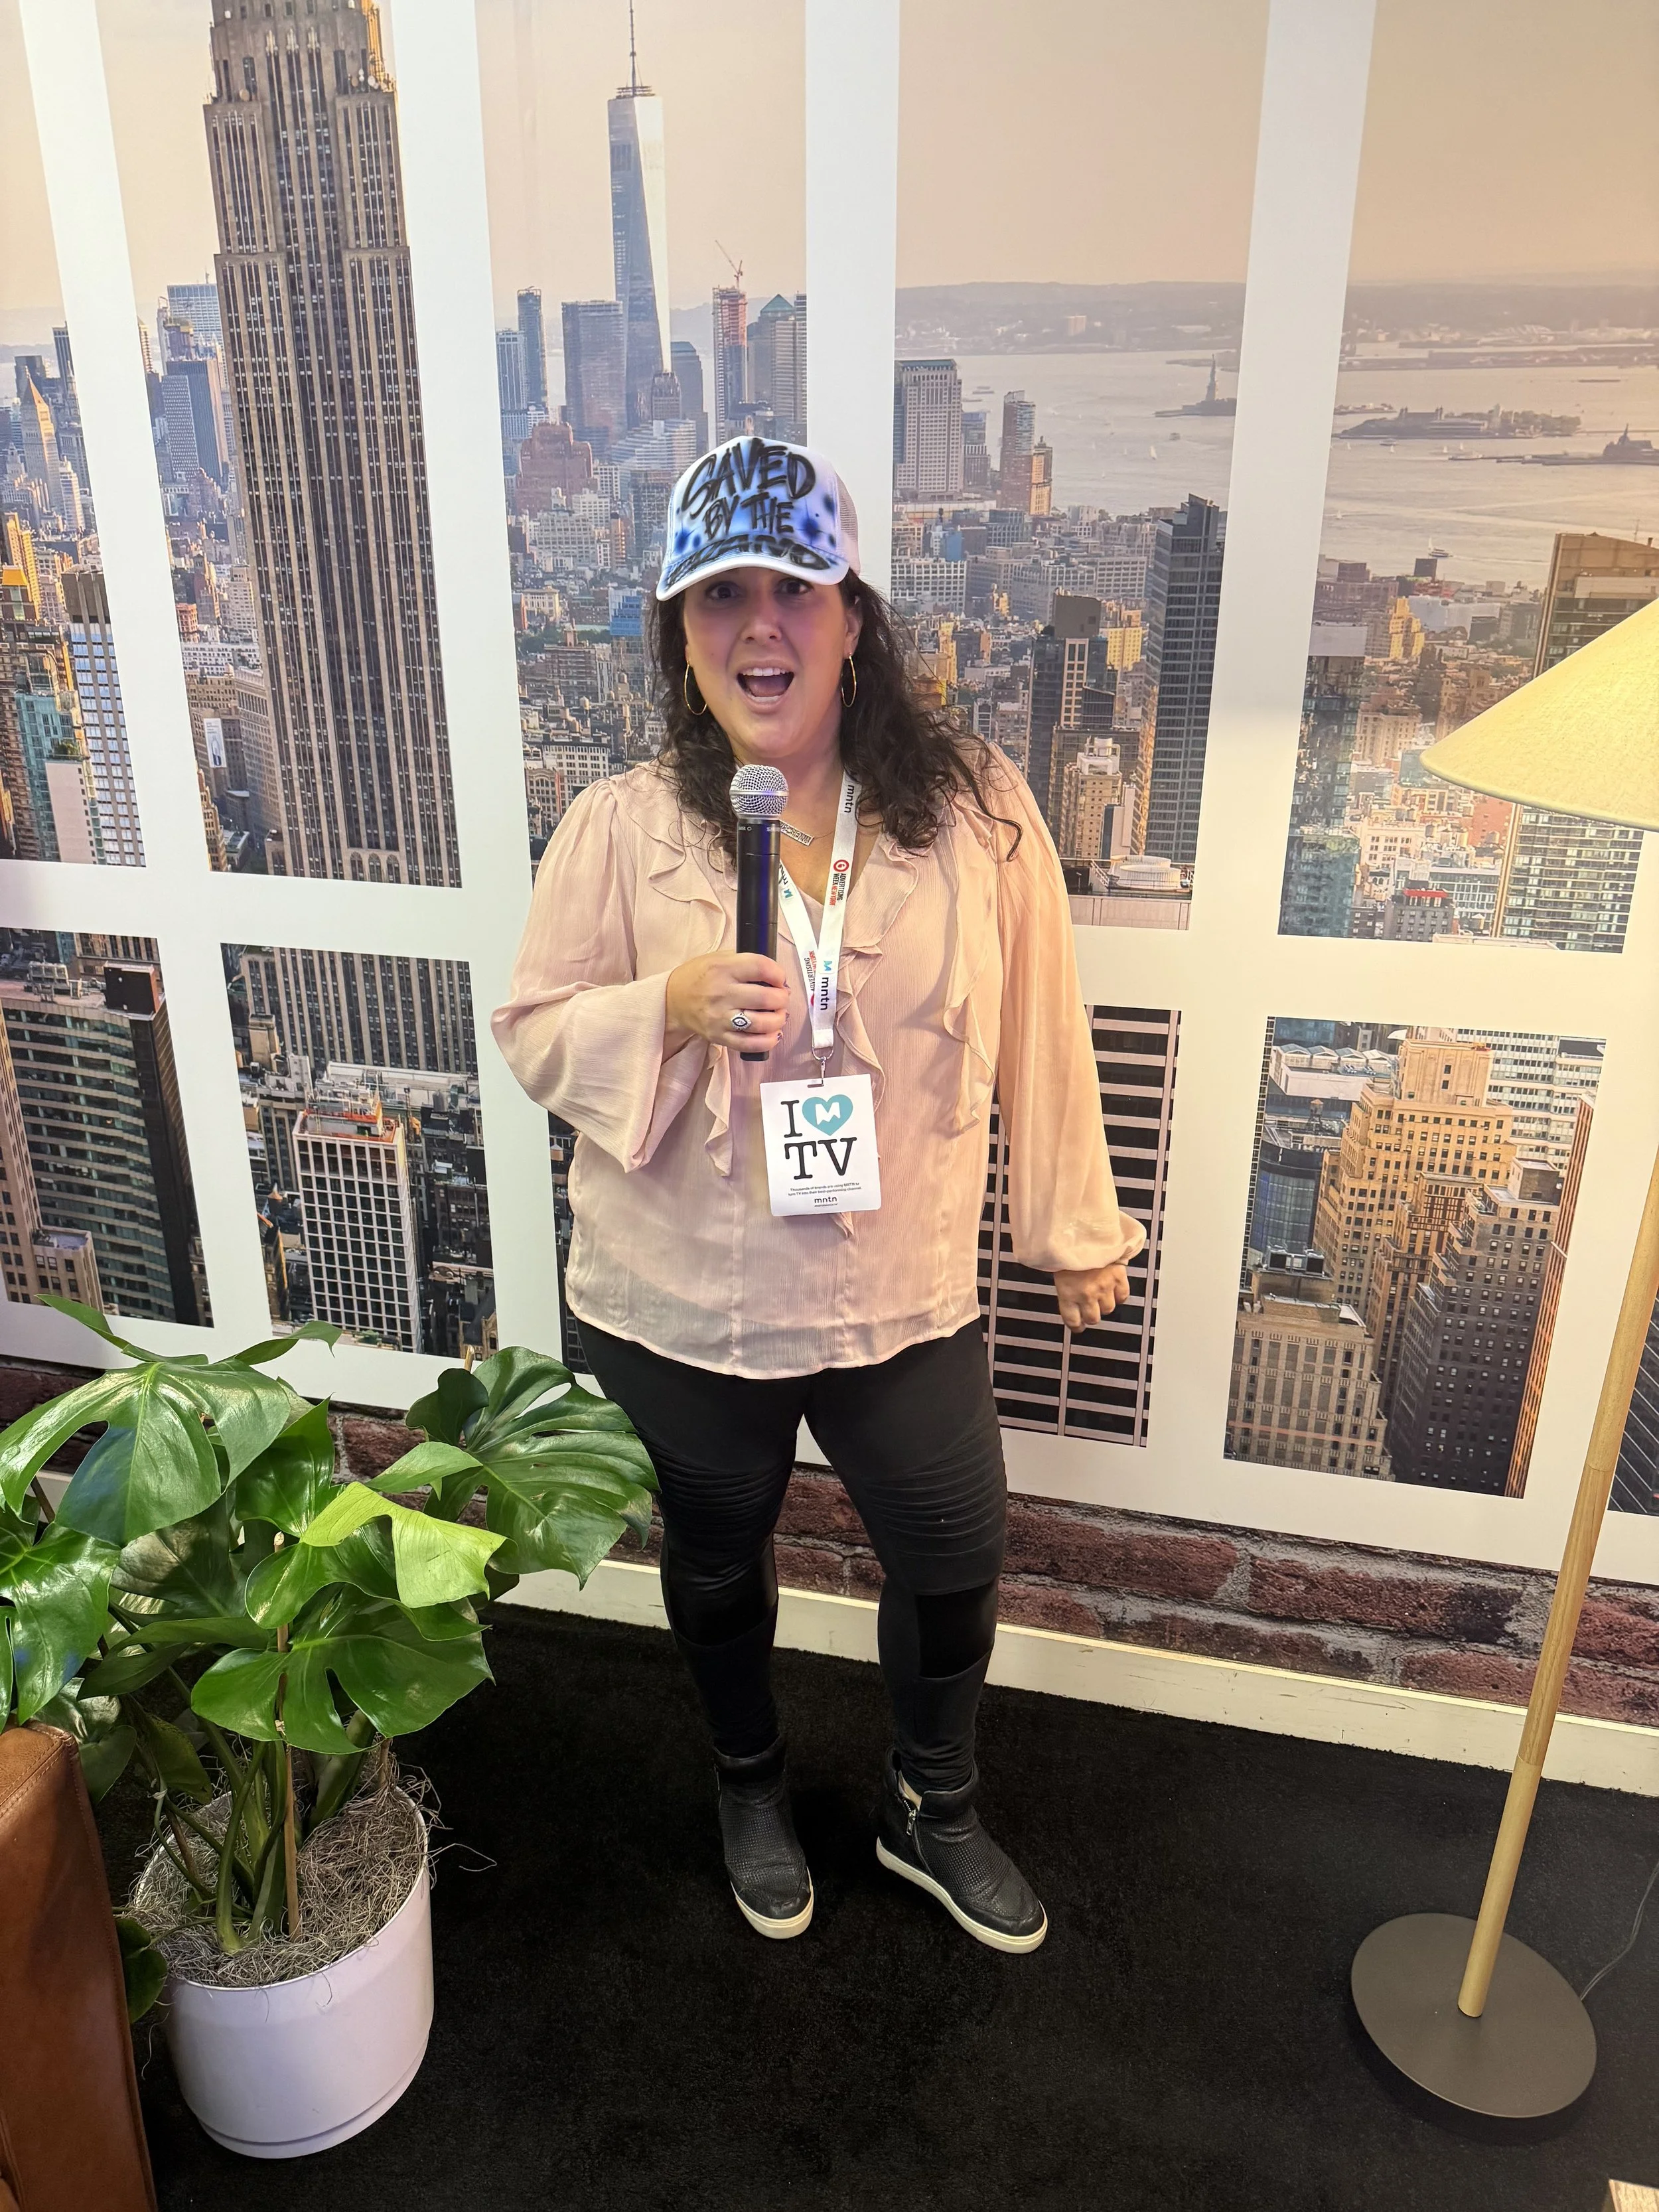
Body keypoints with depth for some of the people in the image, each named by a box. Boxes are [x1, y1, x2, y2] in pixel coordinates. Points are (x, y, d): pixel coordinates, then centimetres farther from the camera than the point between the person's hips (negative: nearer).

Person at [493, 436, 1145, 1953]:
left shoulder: (976, 807, -9)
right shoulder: (623, 827, -10)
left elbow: (1035, 1030, -1)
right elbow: (535, 1033, -4)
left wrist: (1075, 1225, 5)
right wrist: (673, 1006, -25)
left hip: (902, 1294, 1)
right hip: (684, 1302, 0)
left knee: (956, 1561, 16)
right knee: (718, 1560, 22)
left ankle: (932, 1813, 49)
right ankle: (753, 1786, 55)